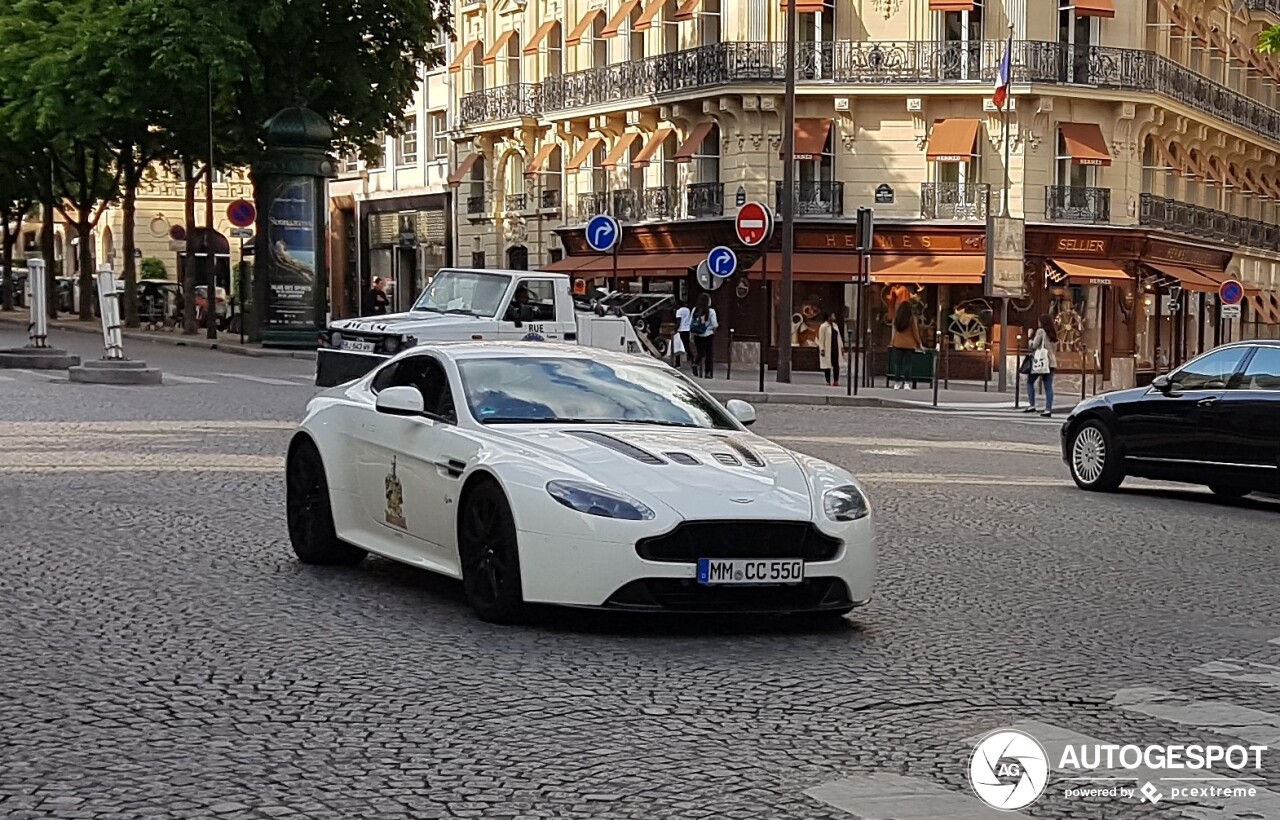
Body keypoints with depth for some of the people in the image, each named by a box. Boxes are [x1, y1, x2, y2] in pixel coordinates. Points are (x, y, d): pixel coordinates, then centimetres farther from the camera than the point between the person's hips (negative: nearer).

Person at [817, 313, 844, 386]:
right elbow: (821, 339, -11)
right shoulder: (823, 327, -9)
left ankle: (836, 381, 9)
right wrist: (822, 349, -16)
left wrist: (841, 347, 13)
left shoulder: (835, 325, 12)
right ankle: (828, 382, 8)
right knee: (827, 366, 1)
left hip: (836, 349, 6)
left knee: (837, 365, 3)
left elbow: (838, 337, 17)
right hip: (827, 350, -6)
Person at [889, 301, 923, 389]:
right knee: (907, 364, 0)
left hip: (897, 344, 2)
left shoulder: (896, 318, 3)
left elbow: (894, 331, 9)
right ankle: (907, 382, -5)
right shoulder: (912, 318, -4)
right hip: (909, 345, -2)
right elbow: (915, 332, -2)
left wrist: (892, 342, 18)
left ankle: (898, 383, 2)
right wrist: (920, 344, 6)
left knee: (897, 363, 5)